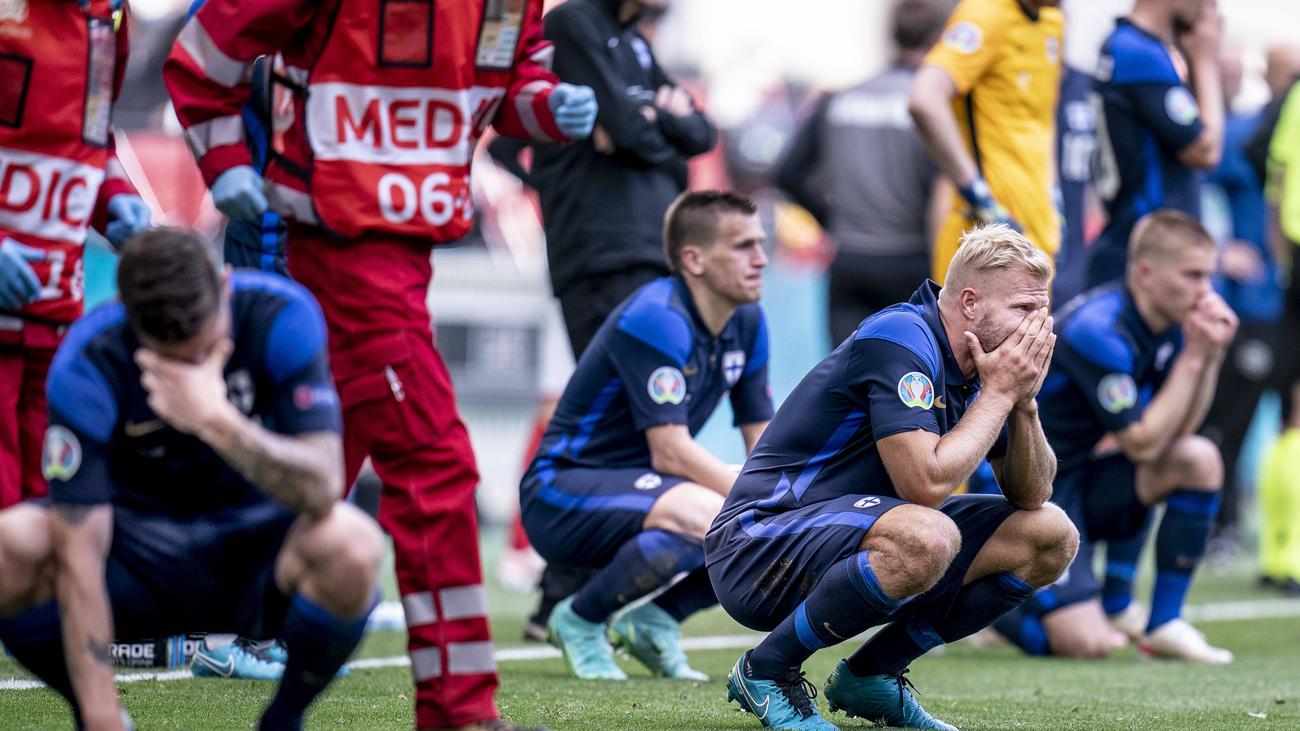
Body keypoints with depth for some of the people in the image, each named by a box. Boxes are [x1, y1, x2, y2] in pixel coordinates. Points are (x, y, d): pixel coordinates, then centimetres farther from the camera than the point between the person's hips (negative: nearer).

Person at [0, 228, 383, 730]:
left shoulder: (281, 316, -22)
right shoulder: (87, 364, -24)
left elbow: (322, 490, -30)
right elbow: (80, 559, -27)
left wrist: (216, 421, -45)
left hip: (255, 541, 0)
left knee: (352, 547, -35)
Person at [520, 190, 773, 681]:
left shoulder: (746, 322, 4)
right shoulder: (656, 318, -22)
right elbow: (670, 452, -26)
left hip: (636, 488, 8)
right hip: (560, 493, -8)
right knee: (706, 517, -35)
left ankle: (655, 621, 5)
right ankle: (579, 621, -13)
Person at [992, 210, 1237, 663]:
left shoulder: (1167, 320, 1)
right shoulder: (1098, 331, -26)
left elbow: (1181, 429, 1)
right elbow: (1142, 443, -22)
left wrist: (1212, 354, -11)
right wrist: (1194, 357, -22)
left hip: (1084, 480, 9)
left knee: (1199, 459, -13)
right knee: (1088, 645, -21)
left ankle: (1164, 626, -3)